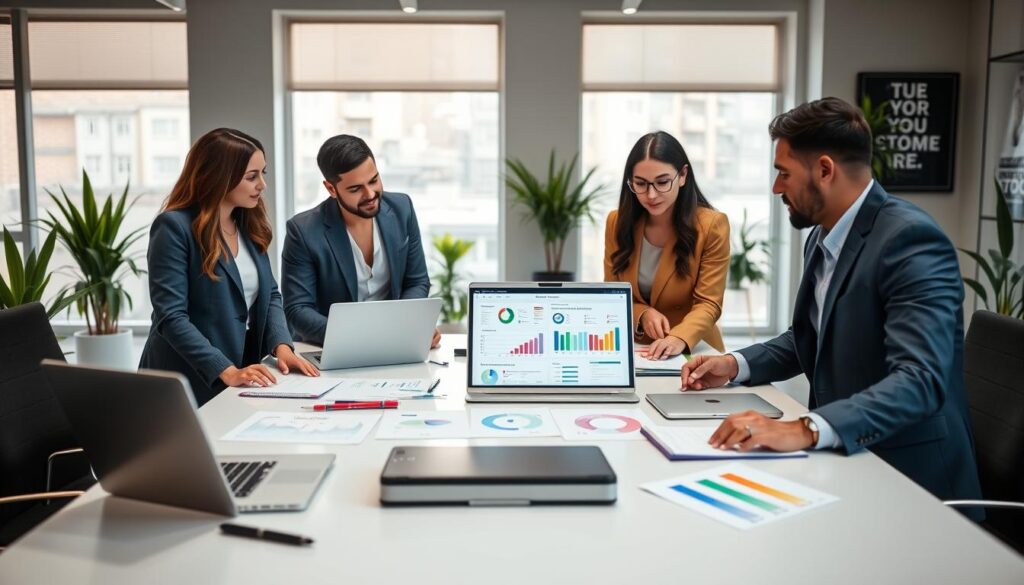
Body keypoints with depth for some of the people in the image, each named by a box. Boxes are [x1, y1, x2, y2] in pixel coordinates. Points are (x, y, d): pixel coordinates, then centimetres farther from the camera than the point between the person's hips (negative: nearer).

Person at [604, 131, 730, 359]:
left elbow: (708, 303, -11)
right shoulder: (617, 222, 1)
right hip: (632, 351, 2)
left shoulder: (712, 225, -8)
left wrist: (680, 339, -30)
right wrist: (642, 314, -15)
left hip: (692, 353, -2)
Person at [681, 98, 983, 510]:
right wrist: (737, 364, 3)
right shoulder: (823, 238, 6)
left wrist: (806, 430, -43)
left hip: (906, 473, -7)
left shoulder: (911, 240, -20)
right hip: (843, 461, 8)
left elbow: (920, 381, -31)